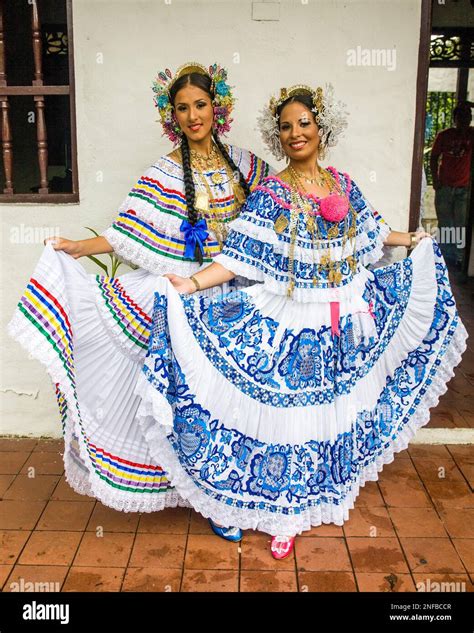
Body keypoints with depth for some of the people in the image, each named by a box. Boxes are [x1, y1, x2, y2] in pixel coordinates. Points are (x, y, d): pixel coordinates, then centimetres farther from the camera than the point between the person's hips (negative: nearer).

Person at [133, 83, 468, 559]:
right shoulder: (269, 194, -8)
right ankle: (285, 513, 21)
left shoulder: (344, 185, 5)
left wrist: (414, 240, 28)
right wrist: (191, 285, -29)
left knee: (335, 405, 15)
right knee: (288, 409, 4)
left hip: (346, 321, 4)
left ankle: (326, 494, 37)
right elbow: (240, 256, -16)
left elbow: (368, 235, 20)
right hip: (290, 325, -4)